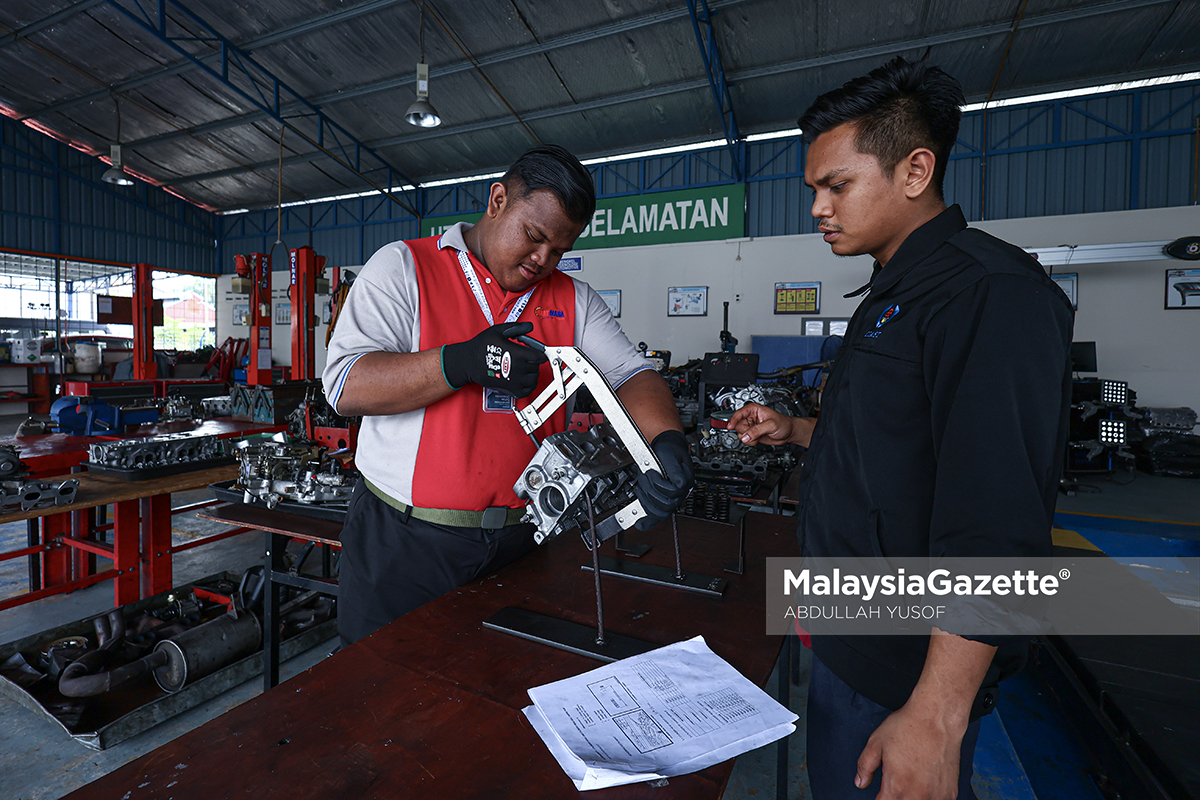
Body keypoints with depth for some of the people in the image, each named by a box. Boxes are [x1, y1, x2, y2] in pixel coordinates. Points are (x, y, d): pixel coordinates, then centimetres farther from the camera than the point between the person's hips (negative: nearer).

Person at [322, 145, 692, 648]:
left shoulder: (573, 300, 7)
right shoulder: (404, 267, -3)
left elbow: (631, 373, -1)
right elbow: (344, 386, -12)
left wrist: (667, 441, -21)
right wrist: (460, 363, -25)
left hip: (518, 543, 3)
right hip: (405, 541, -2)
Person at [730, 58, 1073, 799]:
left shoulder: (988, 292, -21)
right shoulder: (892, 295, 11)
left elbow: (996, 527, -28)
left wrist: (936, 716, -28)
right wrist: (797, 432, 8)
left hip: (912, 667, -9)